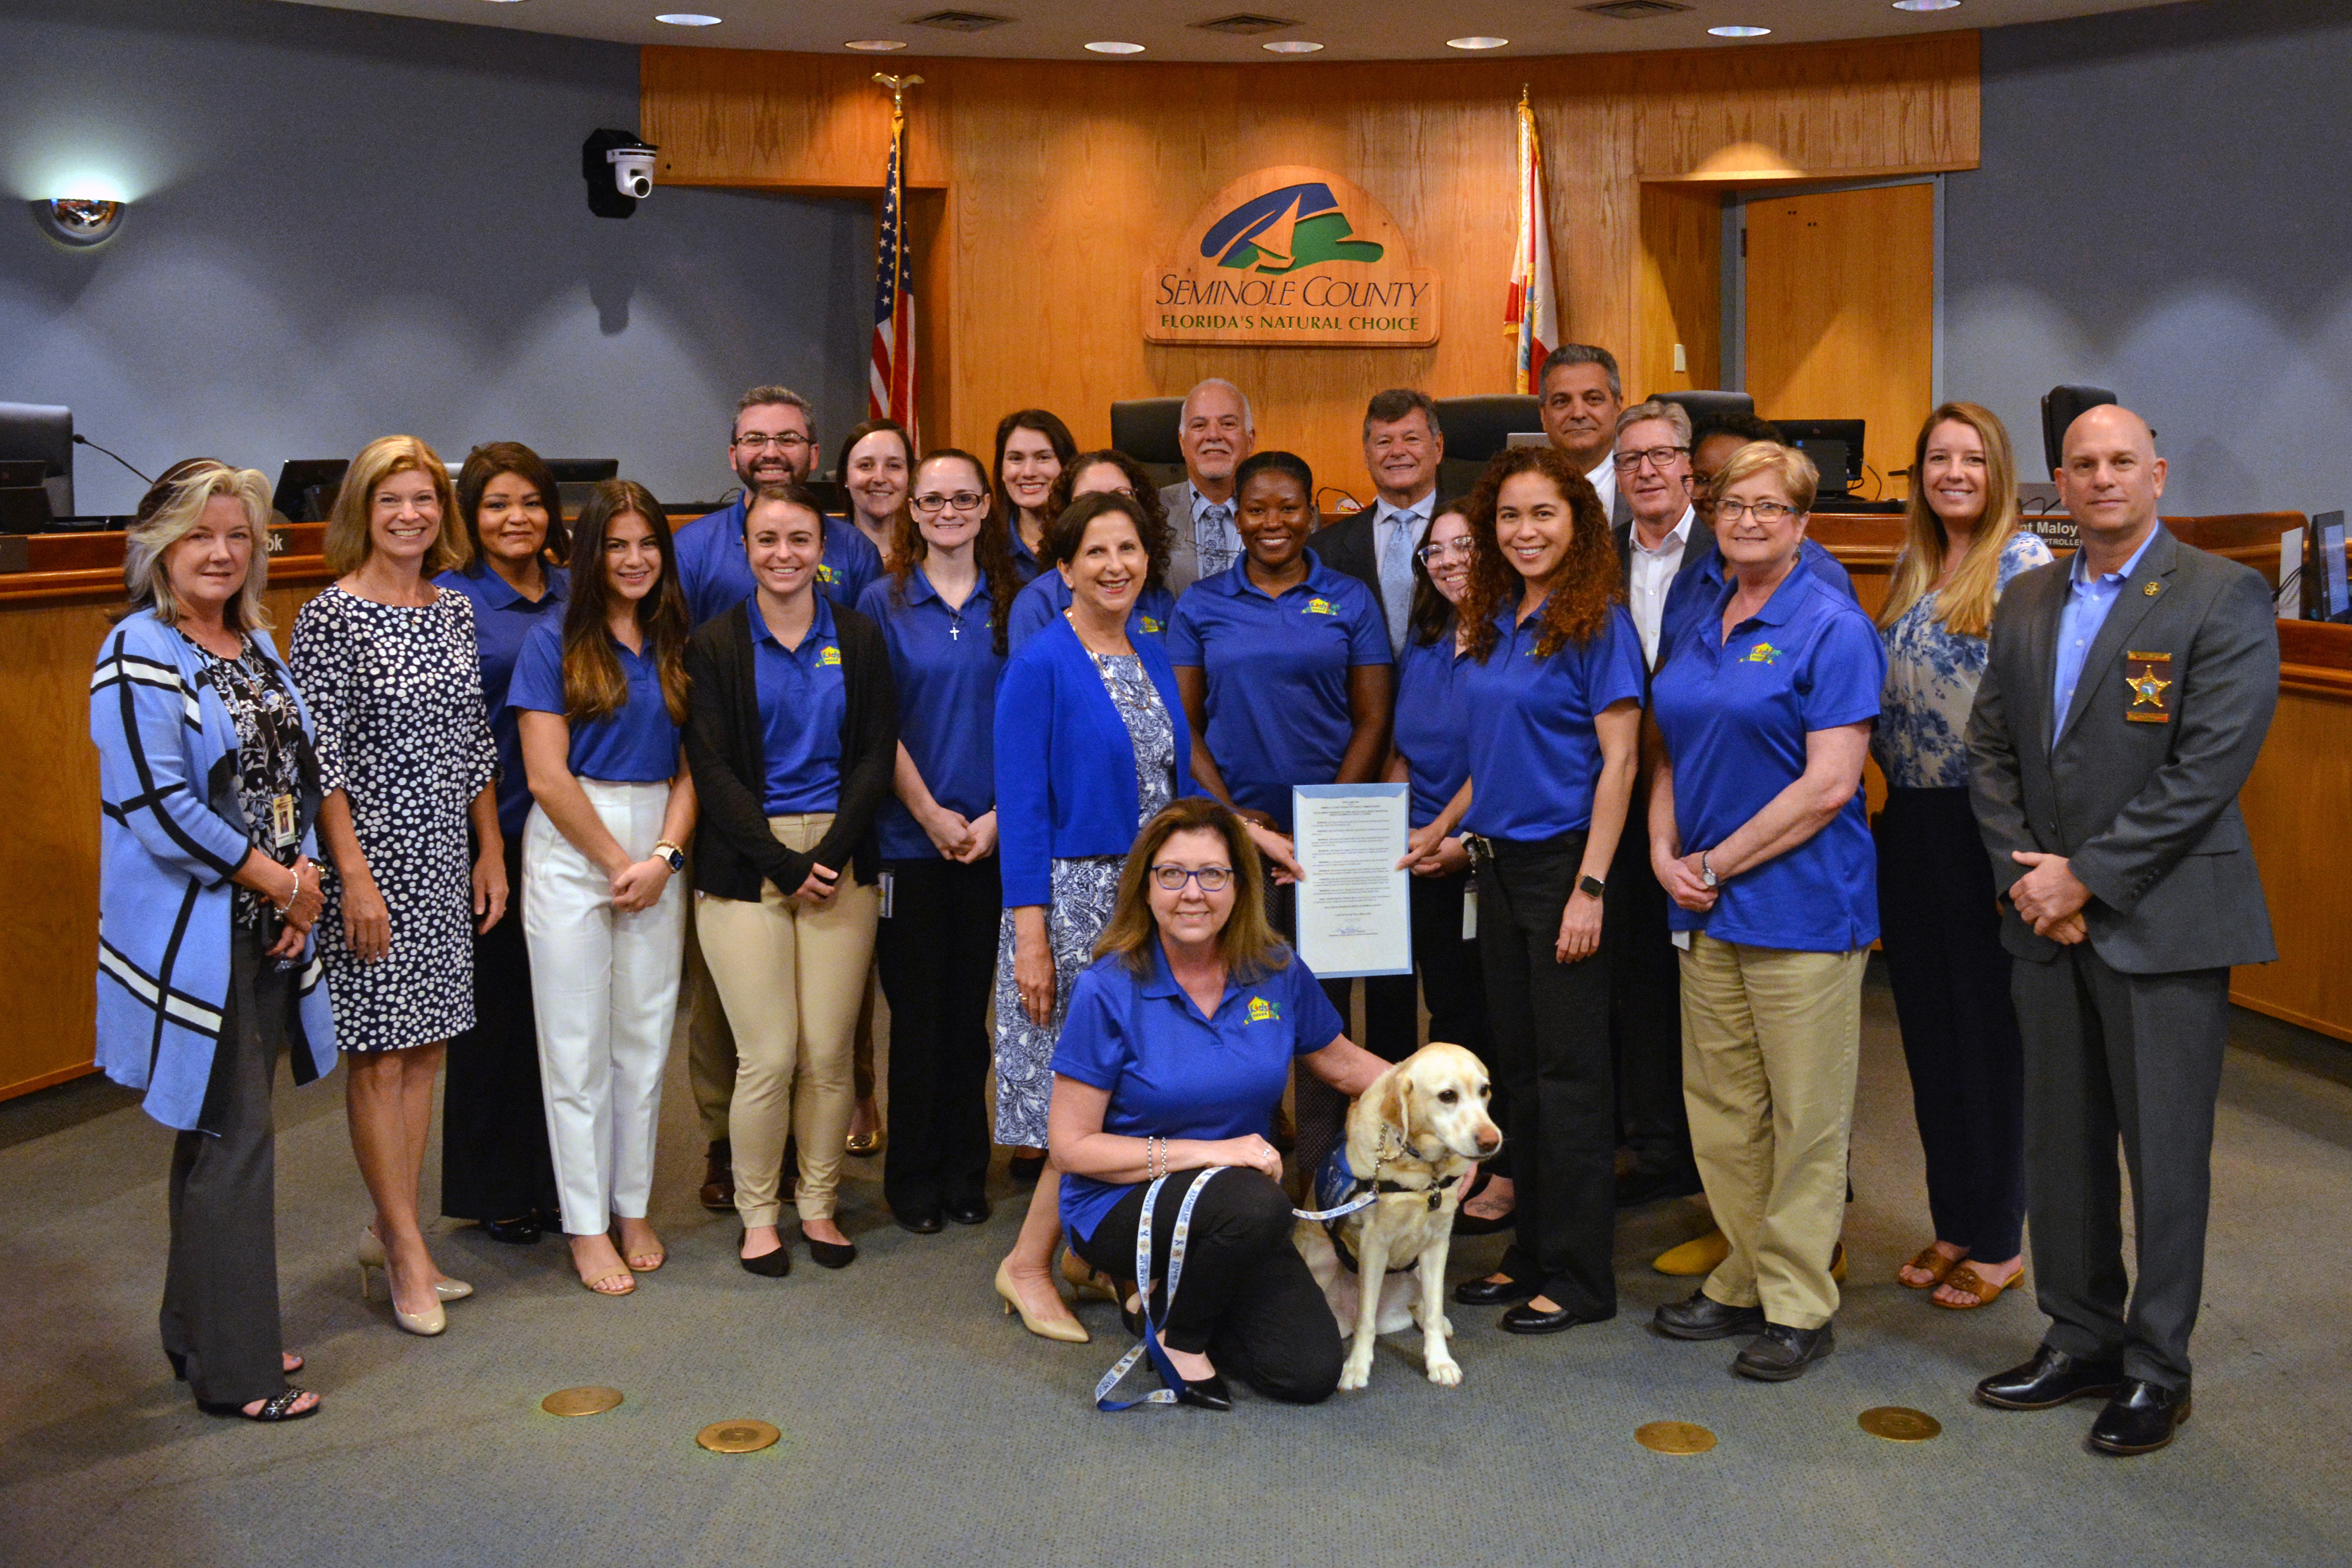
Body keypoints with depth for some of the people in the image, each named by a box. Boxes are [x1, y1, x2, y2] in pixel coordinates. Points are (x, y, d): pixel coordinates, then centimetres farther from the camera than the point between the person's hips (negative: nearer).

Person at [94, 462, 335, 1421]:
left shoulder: (257, 643, 12)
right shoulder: (138, 655, -12)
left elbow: (298, 771, 15)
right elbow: (156, 805, -19)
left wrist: (304, 878, 0)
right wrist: (276, 879, -14)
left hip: (266, 932, 8)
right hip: (193, 937, -8)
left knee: (222, 1138, 16)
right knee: (232, 1144, -3)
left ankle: (205, 1332, 29)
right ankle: (232, 1370, 8)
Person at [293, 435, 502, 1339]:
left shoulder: (455, 611, 10)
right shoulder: (332, 617, -9)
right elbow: (322, 759, -13)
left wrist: (492, 850, 13)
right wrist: (355, 875, -17)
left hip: (446, 857, 7)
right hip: (372, 857, -7)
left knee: (425, 1046, 11)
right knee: (380, 1052, 0)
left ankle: (388, 1232, 22)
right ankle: (407, 1248, 8)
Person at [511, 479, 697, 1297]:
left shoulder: (678, 648, 10)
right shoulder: (555, 644, -2)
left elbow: (691, 769, 6)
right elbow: (547, 776, -7)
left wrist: (663, 856, -8)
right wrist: (616, 862, -8)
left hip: (659, 850, 4)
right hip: (571, 851, -3)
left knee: (645, 1038, 8)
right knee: (577, 1045, 2)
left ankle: (632, 1208, 21)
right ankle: (586, 1224, 12)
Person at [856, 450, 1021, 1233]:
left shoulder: (1012, 603, 7)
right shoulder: (884, 603, 1)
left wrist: (1000, 815, -6)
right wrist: (932, 815, -8)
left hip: (993, 838, 2)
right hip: (909, 838, -2)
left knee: (971, 1005, 7)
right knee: (918, 1008, 3)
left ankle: (965, 1169, 19)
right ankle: (914, 1174, 16)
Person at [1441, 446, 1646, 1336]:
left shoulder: (1598, 624, -10)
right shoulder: (1492, 625, 10)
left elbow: (1618, 761, -14)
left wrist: (1590, 887, -19)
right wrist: (1445, 829, 11)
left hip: (1564, 860, -7)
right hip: (1500, 863, 7)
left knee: (1569, 1071, -1)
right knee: (1517, 1064, 13)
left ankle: (1580, 1278, 8)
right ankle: (1533, 1254, 24)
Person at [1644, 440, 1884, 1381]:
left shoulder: (1831, 628, -9)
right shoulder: (1692, 630, 12)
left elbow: (1829, 784, -15)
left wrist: (1718, 863, -13)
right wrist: (1665, 855, 0)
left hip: (1800, 903, -7)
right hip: (1705, 909, 7)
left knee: (1805, 1114, 2)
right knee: (1719, 1106, 13)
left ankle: (1801, 1308, 13)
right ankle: (1748, 1279, 27)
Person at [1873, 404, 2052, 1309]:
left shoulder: (2026, 564, -9)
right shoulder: (1912, 568, 12)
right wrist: (1893, 780, 11)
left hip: (1985, 825, -7)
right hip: (1910, 823, 7)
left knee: (1991, 1026, 2)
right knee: (1927, 1023, 12)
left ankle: (1998, 1242, 16)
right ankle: (1952, 1223, 26)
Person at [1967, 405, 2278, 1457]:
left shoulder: (2223, 598, -7)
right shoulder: (2027, 602, 11)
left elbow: (2208, 769, -15)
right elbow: (1989, 750, 10)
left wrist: (2085, 877, -15)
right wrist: (2026, 875, -4)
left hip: (2161, 922, -5)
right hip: (2048, 924, 6)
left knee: (2166, 1154, 4)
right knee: (2060, 1146, 13)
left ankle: (2156, 1370, 18)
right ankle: (2080, 1340, 28)